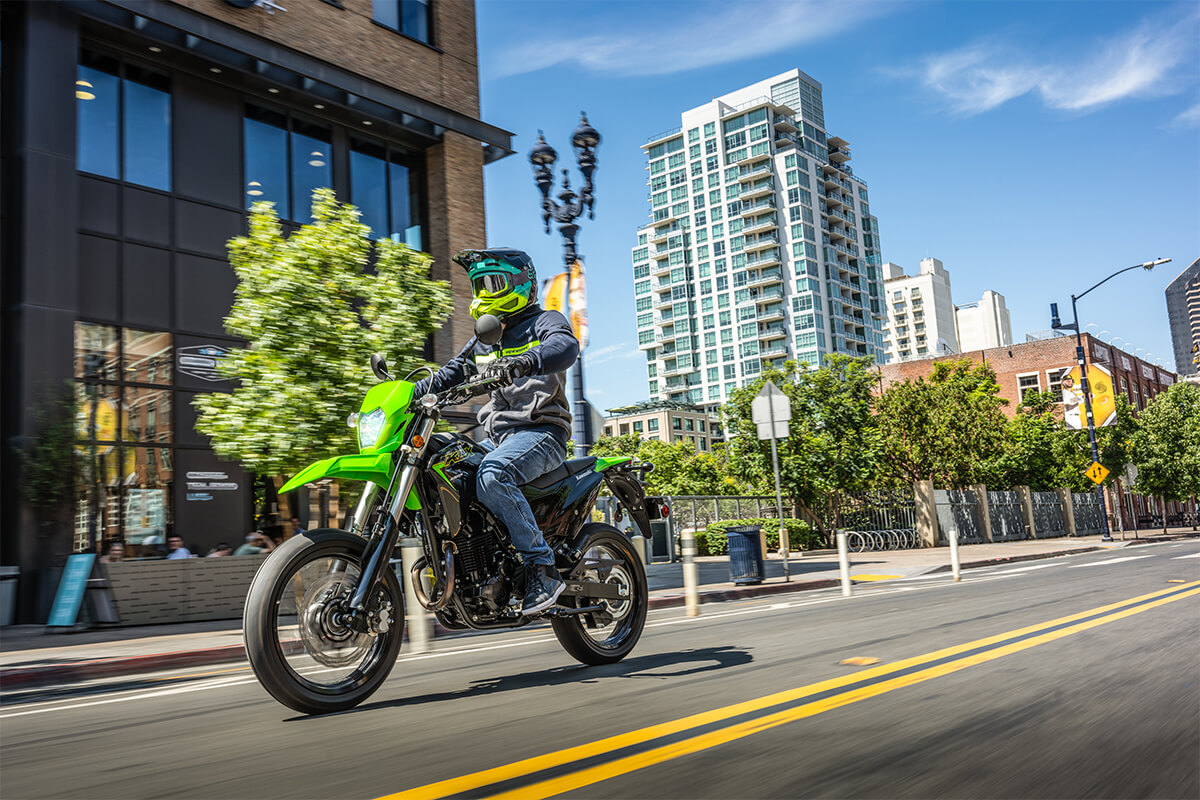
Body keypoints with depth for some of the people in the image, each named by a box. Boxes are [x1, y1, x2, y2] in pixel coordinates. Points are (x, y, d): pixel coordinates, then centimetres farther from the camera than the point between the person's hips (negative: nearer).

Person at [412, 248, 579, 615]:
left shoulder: (545, 321, 0)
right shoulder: (483, 340, 24)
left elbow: (566, 347, -23)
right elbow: (450, 374, 26)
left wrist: (522, 362, -43)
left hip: (540, 432, -8)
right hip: (496, 436, 8)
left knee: (491, 477, -35)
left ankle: (542, 568, -29)